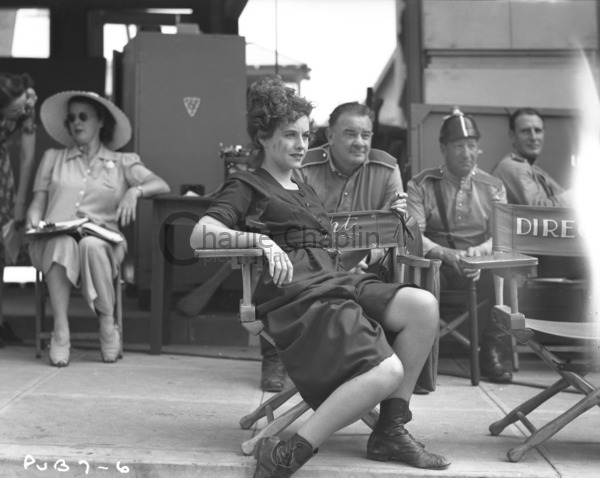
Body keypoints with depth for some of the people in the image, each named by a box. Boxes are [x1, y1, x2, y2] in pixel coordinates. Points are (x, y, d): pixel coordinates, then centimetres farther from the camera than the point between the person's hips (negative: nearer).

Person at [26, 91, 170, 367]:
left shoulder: (122, 162, 18)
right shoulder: (53, 158, 24)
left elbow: (162, 186, 5)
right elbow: (38, 202, 17)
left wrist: (135, 191, -15)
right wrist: (34, 222, -6)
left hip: (101, 239, -1)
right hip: (54, 239, 1)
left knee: (90, 245, -38)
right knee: (62, 243, -36)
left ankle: (108, 326, -25)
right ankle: (60, 331, -36)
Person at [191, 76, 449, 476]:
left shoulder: (306, 191, 34)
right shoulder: (247, 187, 11)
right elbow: (200, 235, -6)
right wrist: (259, 239, -21)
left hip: (337, 279, 8)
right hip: (296, 291, -7)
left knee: (423, 306, -19)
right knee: (386, 371, -28)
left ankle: (391, 432, -12)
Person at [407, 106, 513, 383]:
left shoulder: (493, 187, 13)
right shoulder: (420, 186, 6)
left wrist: (481, 251, -22)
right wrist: (448, 254, -25)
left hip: (479, 266, 2)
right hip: (437, 263, -2)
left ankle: (491, 353, -19)